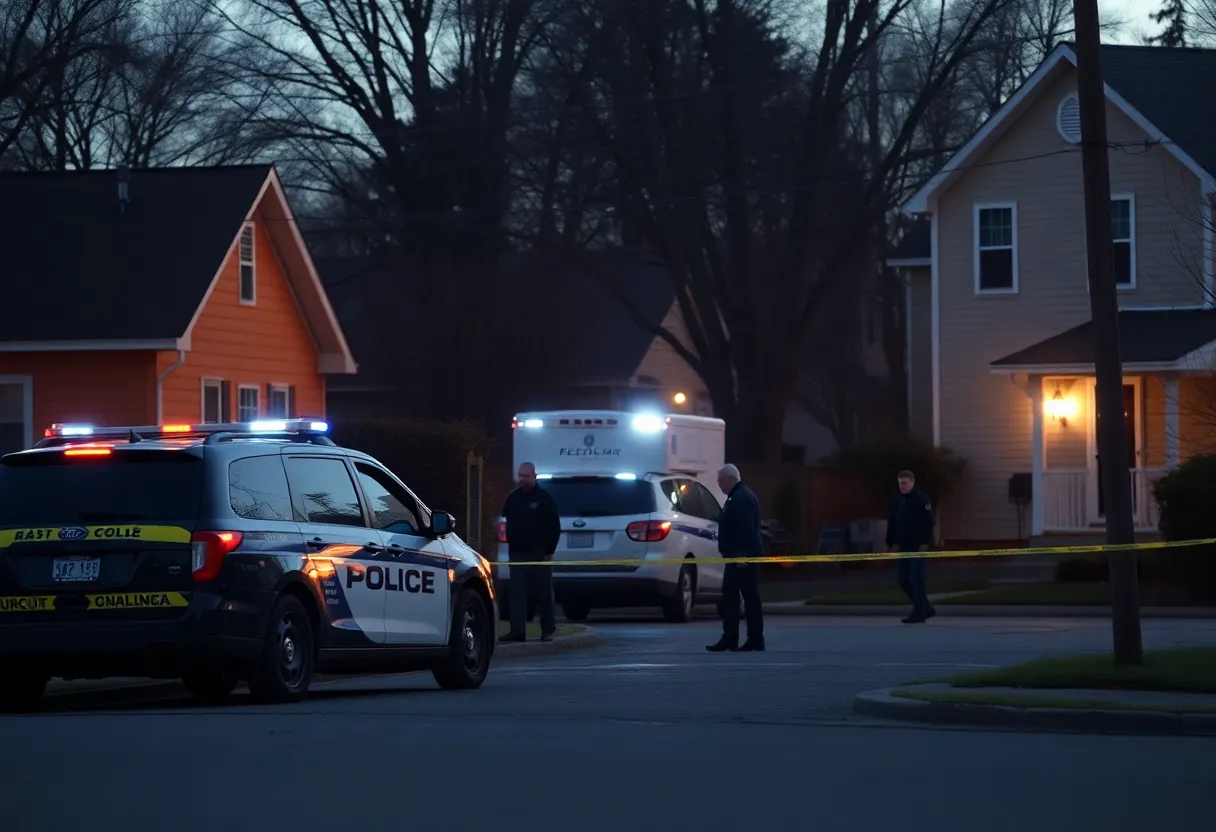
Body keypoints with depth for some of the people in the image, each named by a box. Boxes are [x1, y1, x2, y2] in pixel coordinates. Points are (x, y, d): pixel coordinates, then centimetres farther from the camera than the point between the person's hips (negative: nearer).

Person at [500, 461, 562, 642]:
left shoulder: (544, 498, 0)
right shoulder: (513, 498, 12)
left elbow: (554, 527, 0)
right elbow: (507, 524, 15)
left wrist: (549, 551, -6)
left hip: (539, 553, -4)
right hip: (518, 553, 4)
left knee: (544, 594, 1)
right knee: (517, 594, -3)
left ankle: (548, 630, 7)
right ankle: (517, 630, -4)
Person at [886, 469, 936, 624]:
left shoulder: (921, 499, -9)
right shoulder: (898, 500, 13)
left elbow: (928, 522, -14)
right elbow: (892, 523, 18)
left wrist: (925, 543, -19)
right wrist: (890, 543, 14)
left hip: (917, 546, -8)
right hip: (903, 546, 8)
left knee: (916, 579, -7)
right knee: (902, 578, 7)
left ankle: (919, 614, -2)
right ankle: (925, 608, 19)